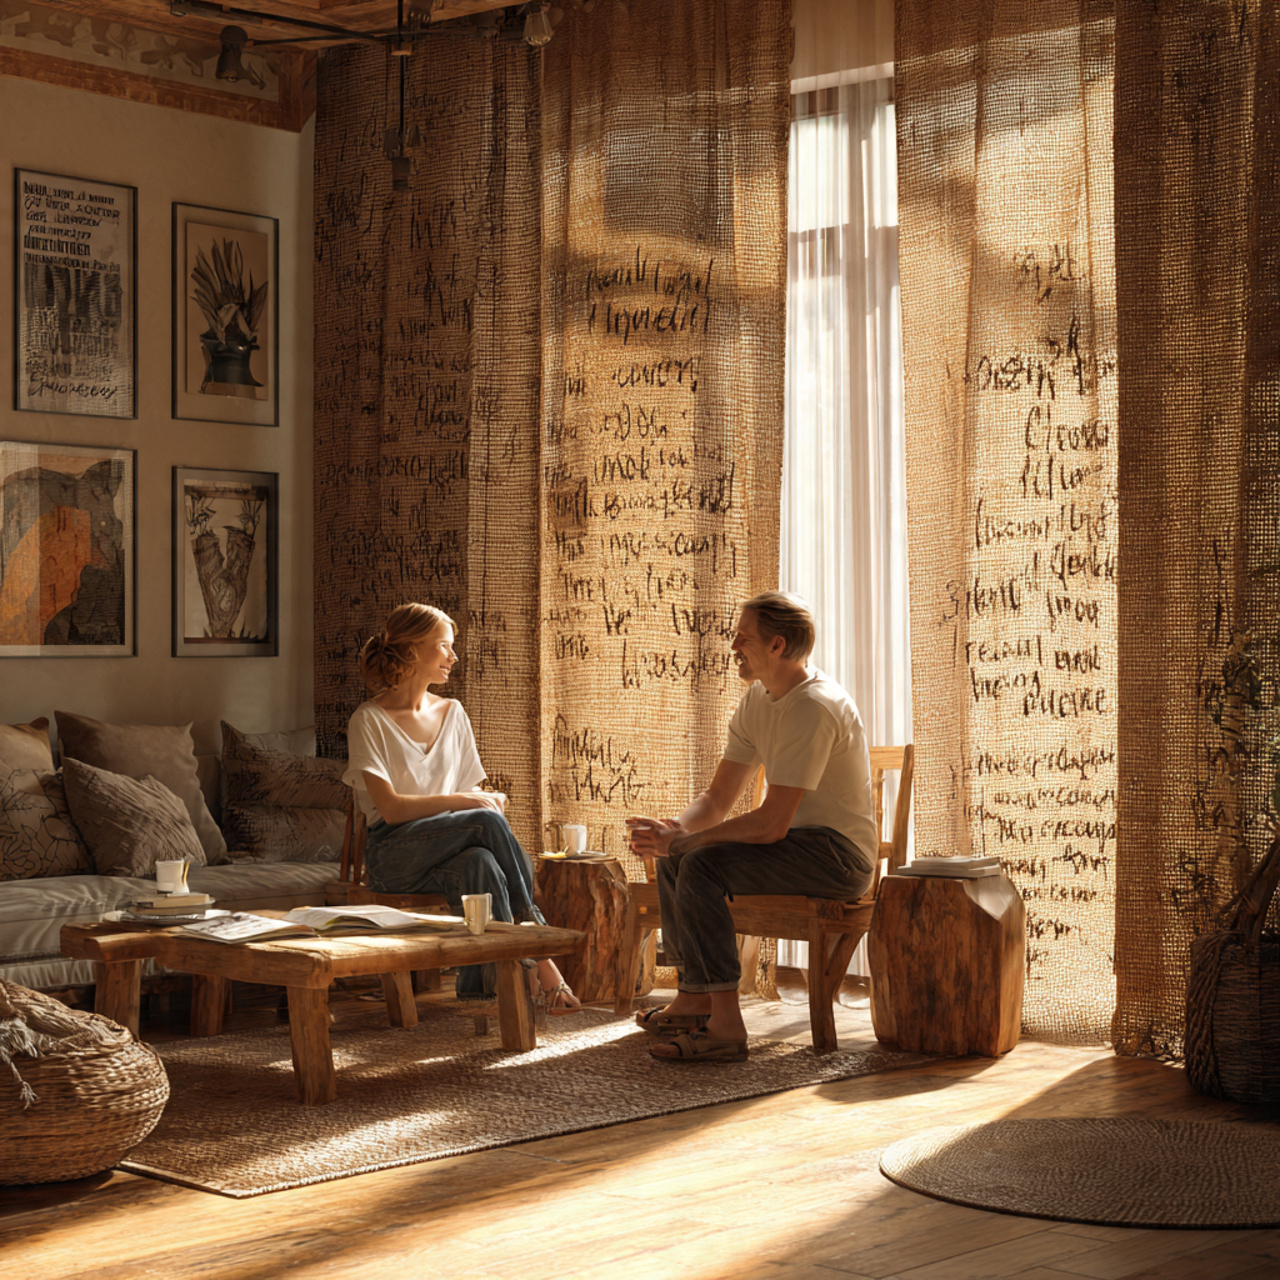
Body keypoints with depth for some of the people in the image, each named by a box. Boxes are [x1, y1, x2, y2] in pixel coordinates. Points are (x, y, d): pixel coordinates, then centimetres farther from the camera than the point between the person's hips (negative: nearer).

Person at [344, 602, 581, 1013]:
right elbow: (391, 808, -12)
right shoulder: (369, 721, -2)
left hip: (448, 851, 4)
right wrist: (460, 801, -17)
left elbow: (471, 789, 15)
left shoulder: (451, 713, 16)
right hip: (395, 853, -4)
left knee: (480, 862, -35)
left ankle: (481, 986, -37)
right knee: (488, 822, -32)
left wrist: (488, 800, -8)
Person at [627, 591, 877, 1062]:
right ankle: (693, 998, 13)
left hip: (838, 852, -10)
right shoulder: (758, 700, 9)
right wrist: (674, 831, -12)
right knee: (673, 858, 10)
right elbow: (718, 798, 10)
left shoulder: (814, 708, -22)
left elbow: (771, 824, -27)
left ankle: (725, 1025, -29)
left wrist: (682, 841, -21)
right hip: (803, 843, 10)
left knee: (702, 863, -27)